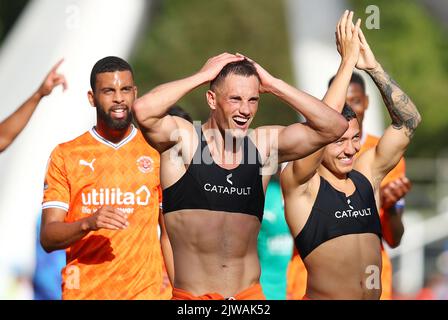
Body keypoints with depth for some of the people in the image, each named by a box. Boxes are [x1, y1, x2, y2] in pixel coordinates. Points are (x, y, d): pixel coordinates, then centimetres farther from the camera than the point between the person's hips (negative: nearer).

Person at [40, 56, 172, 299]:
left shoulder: (157, 152, 6)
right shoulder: (66, 155, 2)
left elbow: (170, 233, 8)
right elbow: (48, 238, -3)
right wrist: (88, 223, -21)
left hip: (148, 291, 1)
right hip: (83, 292, 0)